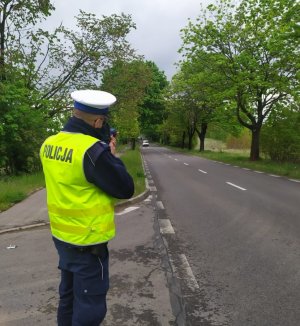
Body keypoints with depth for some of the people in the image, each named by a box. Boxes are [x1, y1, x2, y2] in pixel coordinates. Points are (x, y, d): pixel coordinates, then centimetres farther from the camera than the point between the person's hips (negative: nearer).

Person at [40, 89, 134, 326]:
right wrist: (112, 155, -3)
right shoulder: (93, 150, -24)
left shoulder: (50, 144, -1)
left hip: (62, 235, 8)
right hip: (88, 241, -8)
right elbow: (125, 189, -16)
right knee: (90, 306, 8)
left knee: (69, 296, 24)